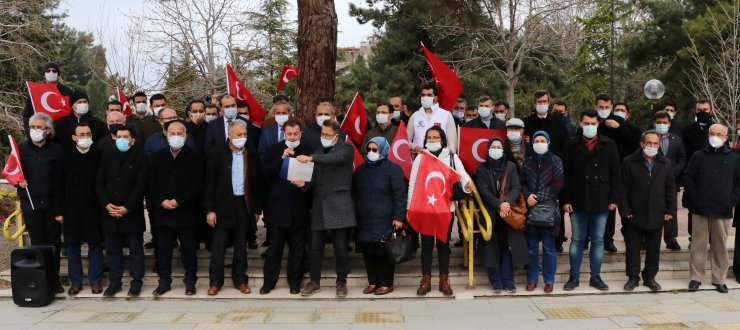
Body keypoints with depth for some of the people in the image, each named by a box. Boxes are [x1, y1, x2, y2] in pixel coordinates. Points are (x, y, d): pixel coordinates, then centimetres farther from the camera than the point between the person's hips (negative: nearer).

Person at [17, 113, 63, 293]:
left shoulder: (56, 150, 1)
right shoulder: (21, 148, 5)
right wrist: (18, 182, -9)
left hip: (52, 203, -1)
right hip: (30, 203, 1)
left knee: (54, 242, 4)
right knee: (37, 242, 6)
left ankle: (54, 278, 14)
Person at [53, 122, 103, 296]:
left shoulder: (98, 155, -3)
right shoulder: (65, 156, 0)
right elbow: (58, 184, 2)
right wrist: (58, 210, -1)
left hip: (93, 208, -1)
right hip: (71, 209, 1)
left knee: (95, 244, 5)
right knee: (72, 245, 8)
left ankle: (95, 280, 17)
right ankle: (75, 281, 20)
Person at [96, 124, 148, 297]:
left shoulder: (140, 157, -3)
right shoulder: (107, 157, 10)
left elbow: (140, 185, -9)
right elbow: (99, 183, 8)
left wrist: (127, 208, -13)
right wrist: (106, 205, -6)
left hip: (132, 212, -4)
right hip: (110, 213, 4)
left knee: (135, 250, 4)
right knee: (112, 250, 9)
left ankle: (136, 282, 13)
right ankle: (114, 282, 19)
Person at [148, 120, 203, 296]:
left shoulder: (194, 157, 0)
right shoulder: (157, 157, 10)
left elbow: (197, 185, -6)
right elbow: (151, 184, 6)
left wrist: (179, 201, -13)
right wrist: (161, 201, -9)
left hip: (186, 212, -2)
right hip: (162, 212, 3)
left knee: (188, 248, 3)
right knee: (162, 249, 6)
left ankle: (190, 281, 15)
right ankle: (164, 281, 18)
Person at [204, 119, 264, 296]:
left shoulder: (252, 153, 2)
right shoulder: (217, 152, -4)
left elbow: (258, 182, 6)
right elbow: (210, 183, -4)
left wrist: (257, 209, 4)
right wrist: (209, 210, -8)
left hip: (245, 205, 2)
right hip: (223, 206, -2)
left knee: (241, 246, 10)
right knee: (218, 245, 2)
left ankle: (240, 279, 21)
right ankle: (215, 281, 13)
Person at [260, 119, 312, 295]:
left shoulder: (308, 150, 3)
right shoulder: (273, 149, 5)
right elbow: (265, 172, -7)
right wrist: (282, 157, -15)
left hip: (299, 207, 0)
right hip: (278, 206, 0)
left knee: (297, 246, 6)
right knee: (274, 246, 4)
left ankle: (295, 282, 17)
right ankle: (269, 281, 15)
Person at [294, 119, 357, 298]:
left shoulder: (346, 148, 1)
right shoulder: (319, 151, 17)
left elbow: (337, 158, -23)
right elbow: (315, 178, 14)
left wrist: (311, 158, -31)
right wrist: (304, 183, -8)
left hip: (339, 204, -5)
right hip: (319, 203, 5)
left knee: (340, 246, 0)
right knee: (315, 246, 6)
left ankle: (341, 282, 14)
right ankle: (314, 282, 18)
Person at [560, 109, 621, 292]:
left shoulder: (609, 145, 3)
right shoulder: (571, 146, 2)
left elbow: (615, 173, 3)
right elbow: (565, 175, 1)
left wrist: (614, 199, -3)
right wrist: (566, 200, -5)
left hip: (601, 202, 1)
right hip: (578, 202, -1)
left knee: (598, 240, 8)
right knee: (577, 240, 6)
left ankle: (595, 277, 18)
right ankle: (574, 277, 14)